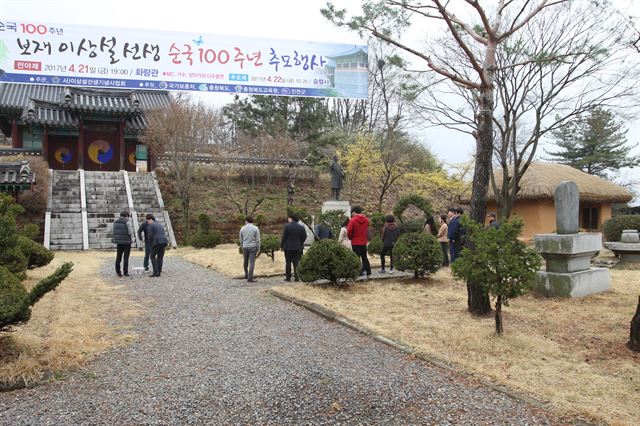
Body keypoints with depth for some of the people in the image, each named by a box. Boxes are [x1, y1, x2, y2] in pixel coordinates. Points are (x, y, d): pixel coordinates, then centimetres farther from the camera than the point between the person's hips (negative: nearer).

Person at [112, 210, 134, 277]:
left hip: (118, 242, 5)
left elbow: (114, 232, 7)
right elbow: (130, 232, -14)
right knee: (126, 257, 0)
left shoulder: (116, 222, 7)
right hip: (126, 242, -5)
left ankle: (118, 272, 9)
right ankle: (125, 272, 0)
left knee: (118, 257, 10)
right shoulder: (127, 222, -11)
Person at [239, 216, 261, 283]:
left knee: (245, 261, 22)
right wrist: (258, 249, 1)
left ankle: (246, 275, 33)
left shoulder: (242, 228, 0)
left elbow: (241, 239, 8)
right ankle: (250, 278, -6)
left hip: (245, 247, 3)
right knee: (252, 263, -2)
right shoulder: (255, 228, -7)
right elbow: (257, 240, -7)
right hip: (253, 247, -3)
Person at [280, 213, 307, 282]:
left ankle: (288, 277, 10)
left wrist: (282, 246, 1)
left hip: (288, 247, -2)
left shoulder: (287, 226, -9)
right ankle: (296, 277, -1)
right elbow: (304, 237, 2)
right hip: (297, 247, 2)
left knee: (288, 263, 7)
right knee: (296, 263, 5)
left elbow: (284, 237, -8)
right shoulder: (301, 227, 0)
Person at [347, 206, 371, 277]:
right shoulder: (366, 220, 0)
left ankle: (359, 273, 1)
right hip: (364, 242, 5)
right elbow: (367, 230, 7)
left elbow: (349, 232, -12)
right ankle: (368, 273, 17)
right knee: (364, 257, 16)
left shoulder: (353, 220, -15)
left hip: (355, 243, -5)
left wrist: (350, 238, 5)